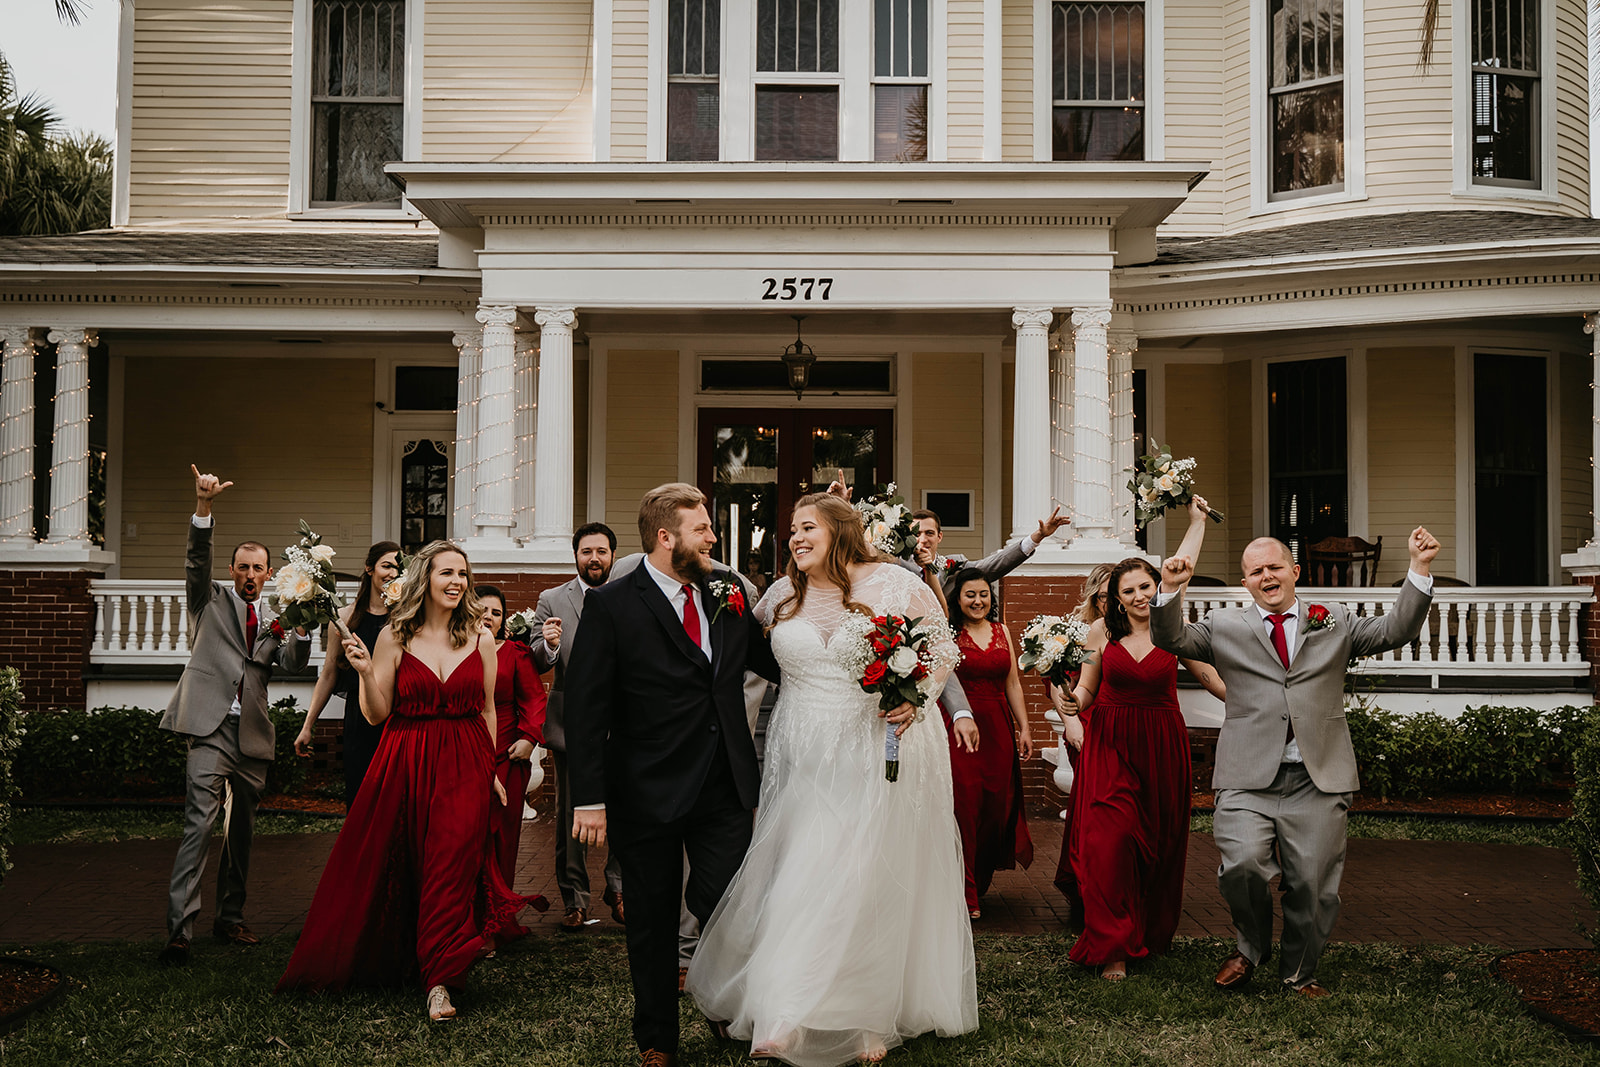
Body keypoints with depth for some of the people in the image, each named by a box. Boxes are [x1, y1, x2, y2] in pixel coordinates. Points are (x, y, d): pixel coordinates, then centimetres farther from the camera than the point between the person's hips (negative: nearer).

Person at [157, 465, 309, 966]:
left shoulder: (274, 618, 17)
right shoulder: (212, 600, 9)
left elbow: (294, 662, 2)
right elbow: (197, 556, -7)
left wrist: (300, 627, -18)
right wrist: (203, 505, -23)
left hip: (253, 732, 4)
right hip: (212, 725, -4)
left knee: (242, 829, 11)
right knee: (199, 822, -15)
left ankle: (230, 919, 22)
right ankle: (180, 928, -18)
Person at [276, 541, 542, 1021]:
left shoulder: (480, 639, 5)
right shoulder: (394, 637, 0)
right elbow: (376, 715, 0)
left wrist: (491, 770, 10)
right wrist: (366, 673, -17)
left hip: (464, 767, 0)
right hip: (405, 765, 0)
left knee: (451, 864, -9)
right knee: (392, 868, 8)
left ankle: (439, 981, -7)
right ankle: (382, 962, 31)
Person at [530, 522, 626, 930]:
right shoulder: (551, 600, 4)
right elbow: (536, 665, 0)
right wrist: (548, 645, -22)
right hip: (571, 723, 0)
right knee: (570, 816, 6)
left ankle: (619, 889, 22)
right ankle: (574, 899, 17)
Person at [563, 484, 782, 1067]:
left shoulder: (726, 590, 5)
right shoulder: (611, 605, -9)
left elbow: (770, 659, 12)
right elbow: (586, 708, -10)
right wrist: (589, 798, -14)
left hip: (725, 789, 3)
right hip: (649, 794, -3)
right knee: (652, 919, 11)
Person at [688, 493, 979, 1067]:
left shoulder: (896, 584, -3)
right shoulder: (783, 595, 8)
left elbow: (944, 648, 2)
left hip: (884, 756, -3)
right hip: (807, 758, 3)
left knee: (873, 882, 0)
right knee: (801, 880, 0)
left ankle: (872, 1018, 13)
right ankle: (788, 1019, 8)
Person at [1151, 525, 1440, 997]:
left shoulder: (1334, 621, 16)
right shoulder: (1224, 626, 13)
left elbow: (1396, 630, 10)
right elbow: (1172, 639, 3)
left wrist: (1419, 568, 0)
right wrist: (1171, 590, -14)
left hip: (1318, 780, 1)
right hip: (1249, 778, -1)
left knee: (1313, 884, 2)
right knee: (1242, 864, -19)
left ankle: (1298, 974, 26)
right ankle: (1252, 946, 11)